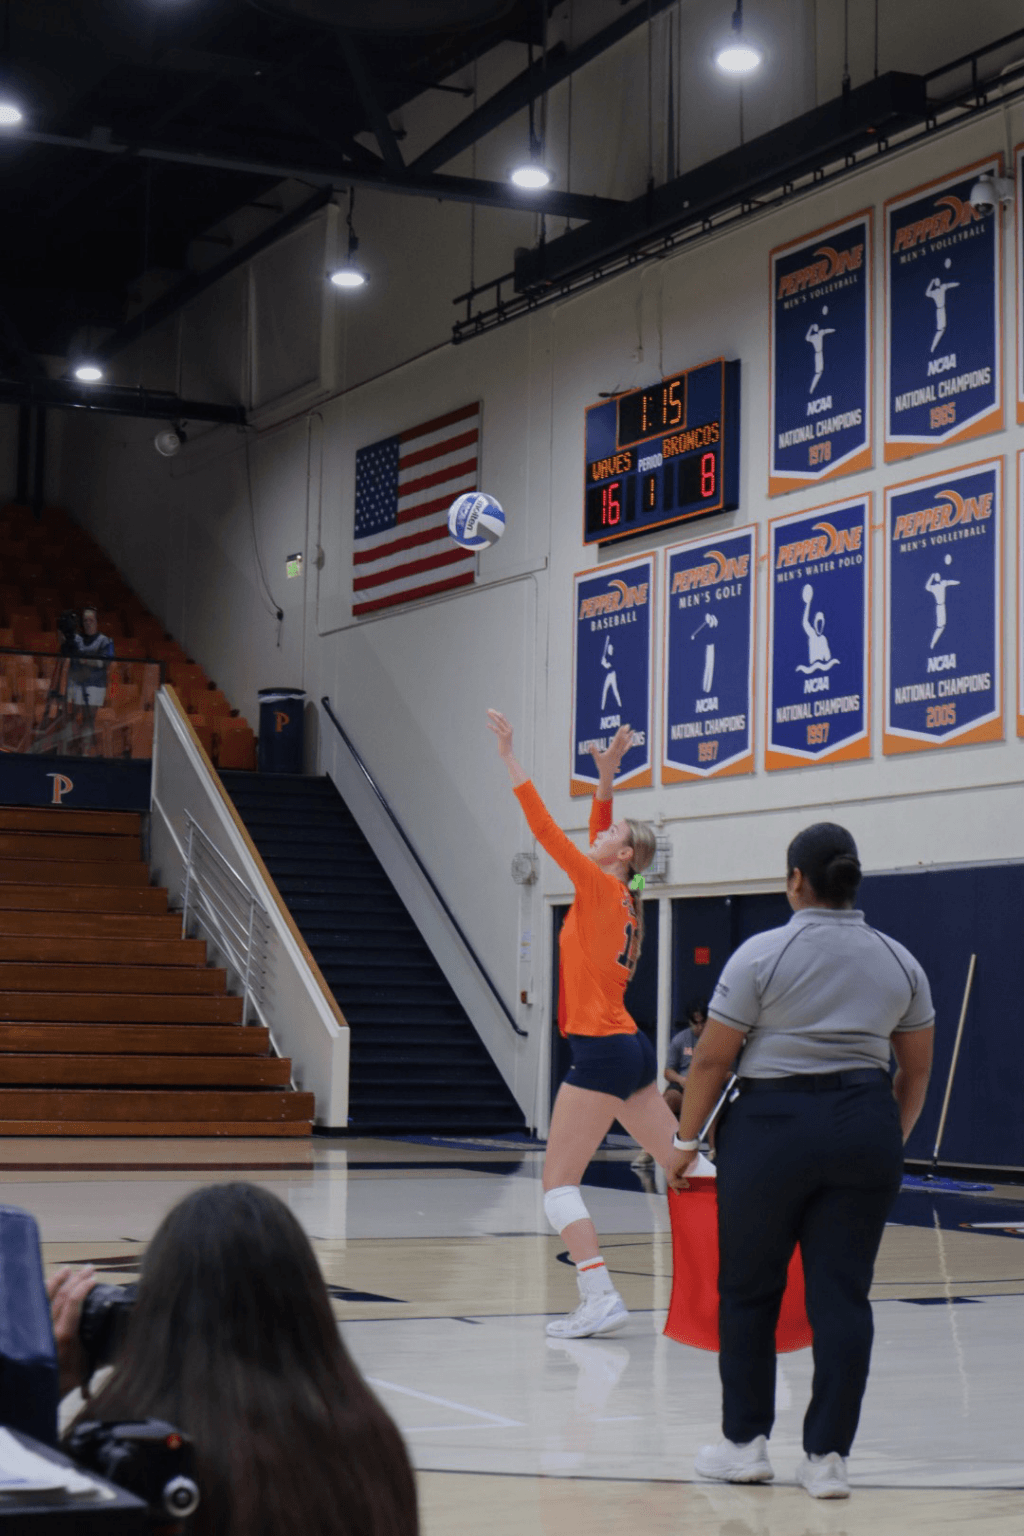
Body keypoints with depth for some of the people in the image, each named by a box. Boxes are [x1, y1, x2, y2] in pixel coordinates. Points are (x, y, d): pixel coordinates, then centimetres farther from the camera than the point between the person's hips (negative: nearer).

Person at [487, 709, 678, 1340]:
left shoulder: (602, 889, -9)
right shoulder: (617, 897, 12)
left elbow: (546, 828, -11)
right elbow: (597, 831, 27)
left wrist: (510, 757, -9)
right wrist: (606, 777, 22)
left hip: (603, 1051, -9)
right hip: (630, 1048, 9)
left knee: (559, 1181, -6)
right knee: (684, 1164, 11)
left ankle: (601, 1298, -13)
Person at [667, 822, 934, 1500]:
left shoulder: (763, 954, -6)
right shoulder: (900, 961, 7)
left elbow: (712, 1060, -5)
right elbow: (916, 1072, 12)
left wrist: (686, 1142, 4)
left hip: (772, 1127, -3)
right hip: (864, 1130, 3)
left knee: (748, 1289, 10)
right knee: (843, 1295, 5)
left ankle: (746, 1443, 16)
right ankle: (828, 1457, 6)